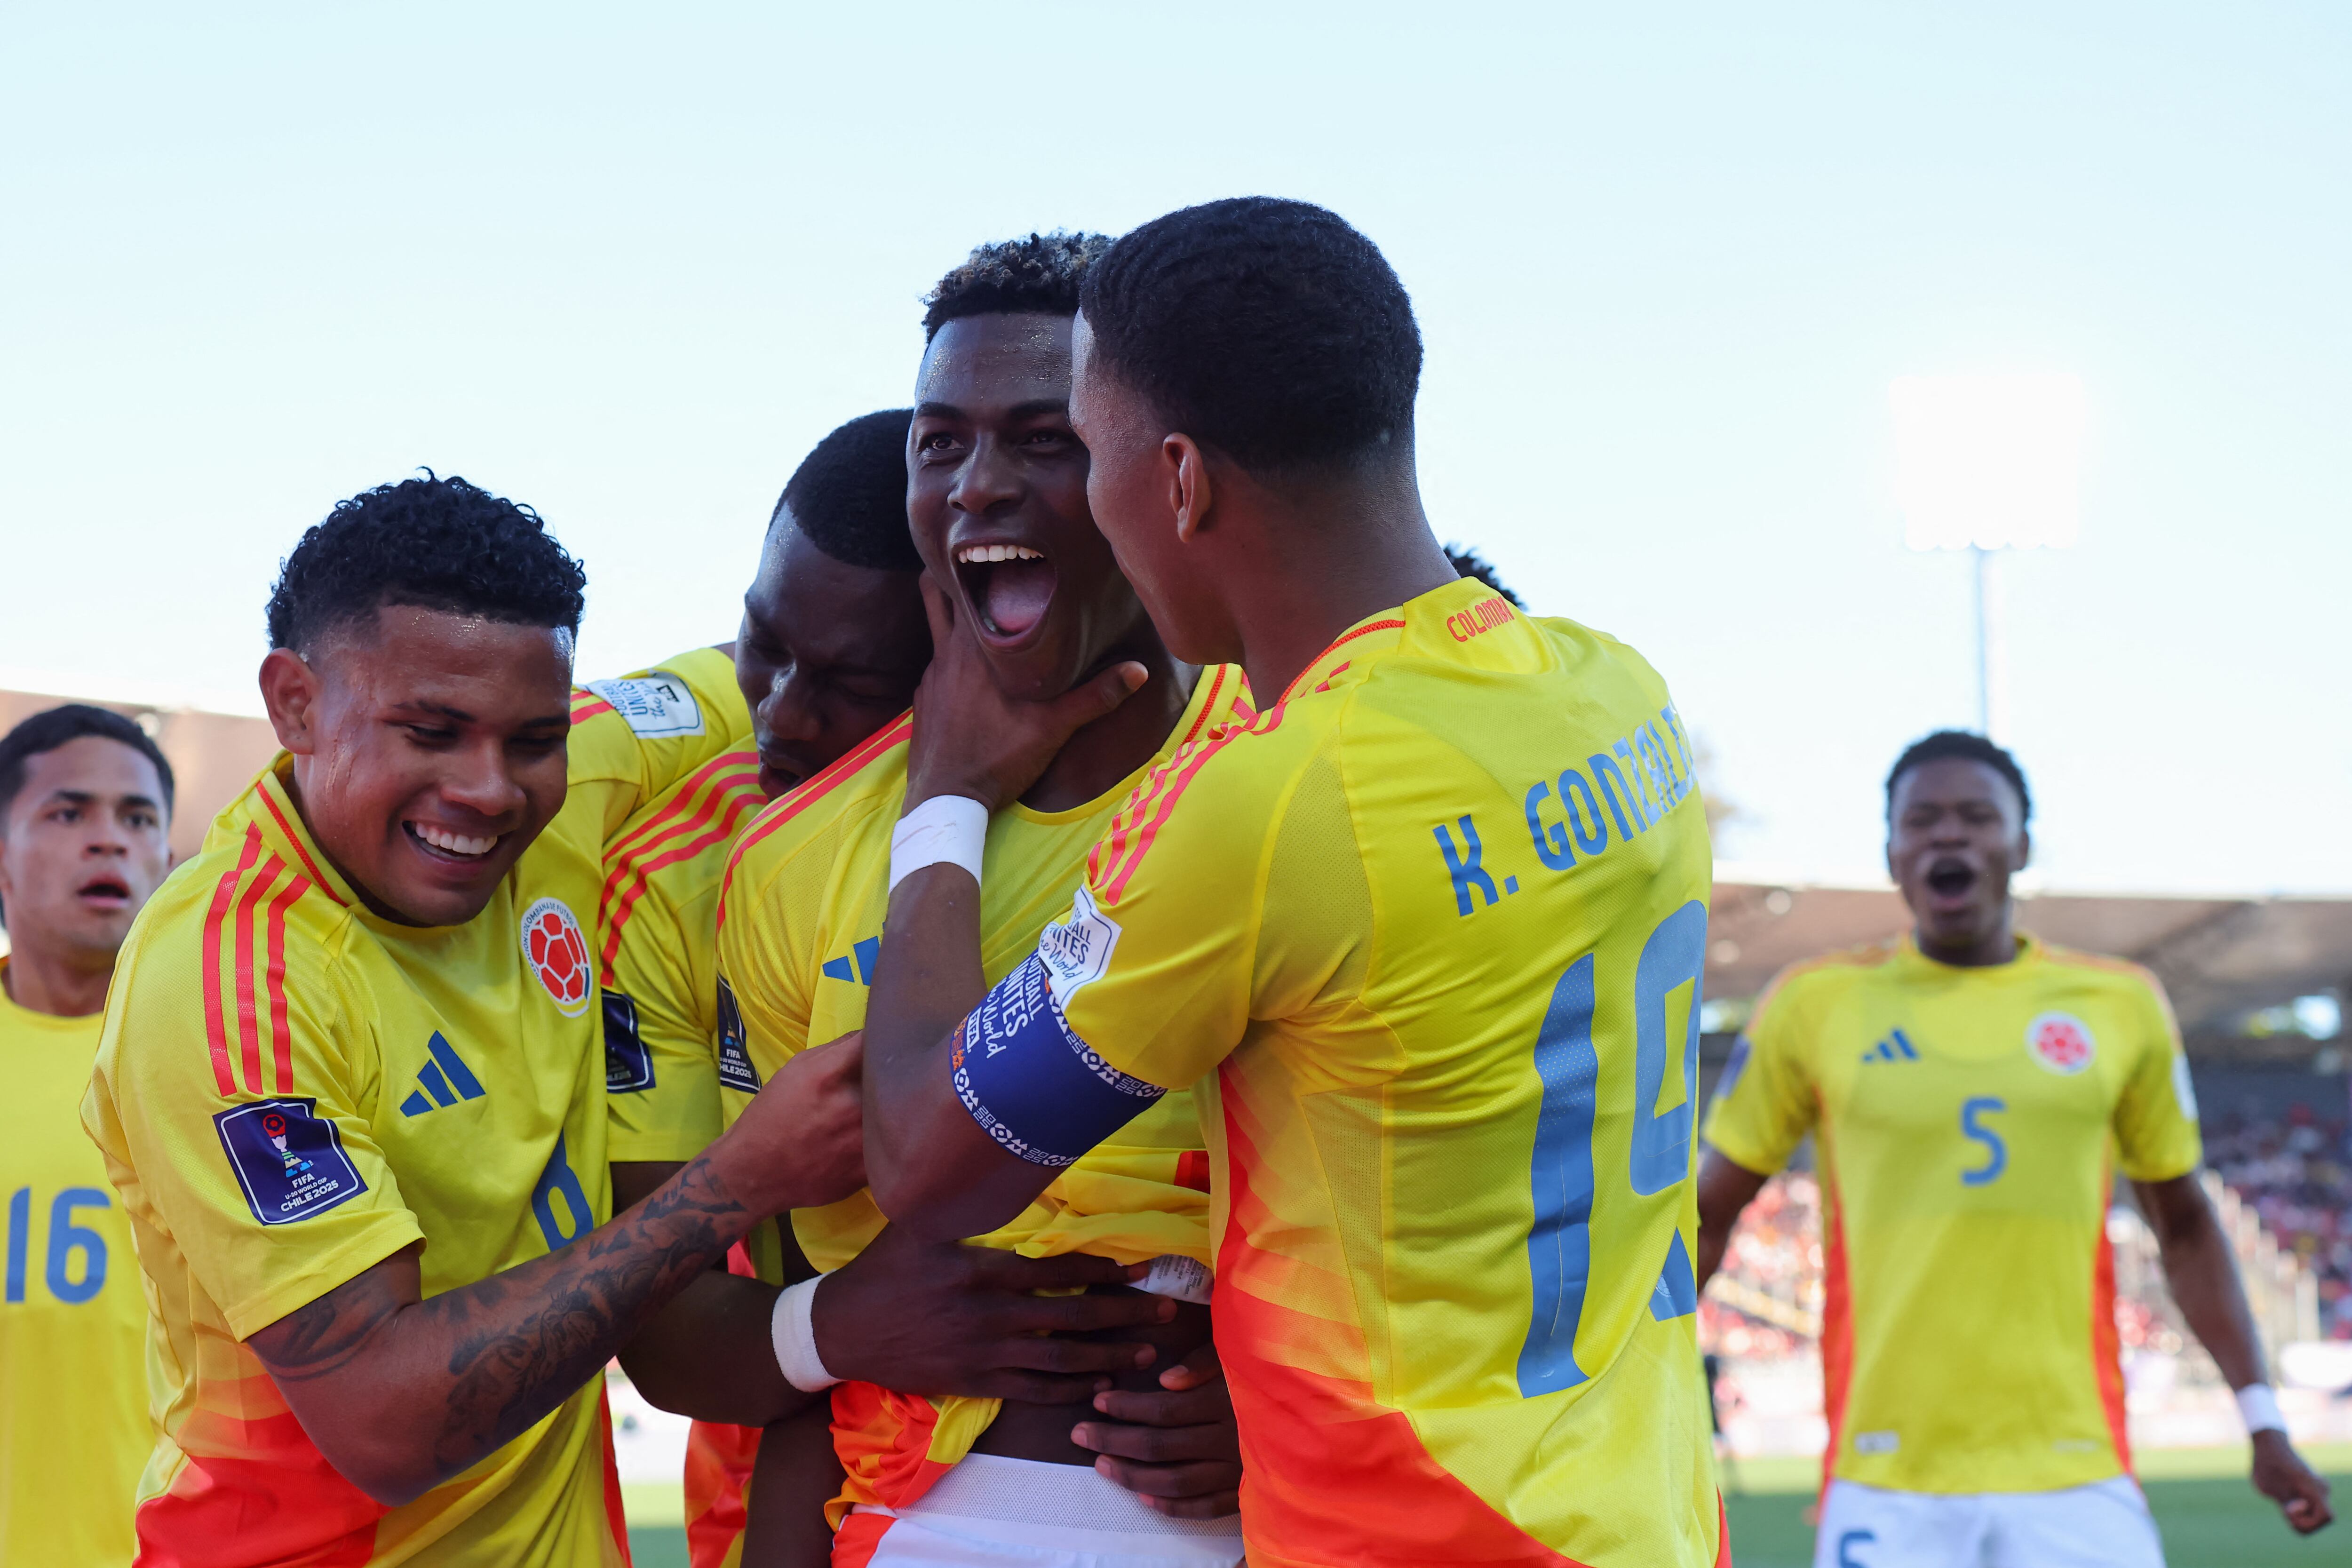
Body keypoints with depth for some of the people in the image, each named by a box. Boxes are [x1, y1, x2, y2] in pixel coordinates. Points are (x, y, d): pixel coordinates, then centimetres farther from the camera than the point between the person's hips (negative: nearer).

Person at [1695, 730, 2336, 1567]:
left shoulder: (2120, 1005, 9)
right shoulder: (1817, 1004, 5)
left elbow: (2183, 1224, 18)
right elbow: (1708, 1214, 10)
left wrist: (2263, 1423, 11)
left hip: (2075, 1475, 1)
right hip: (1885, 1485, -1)